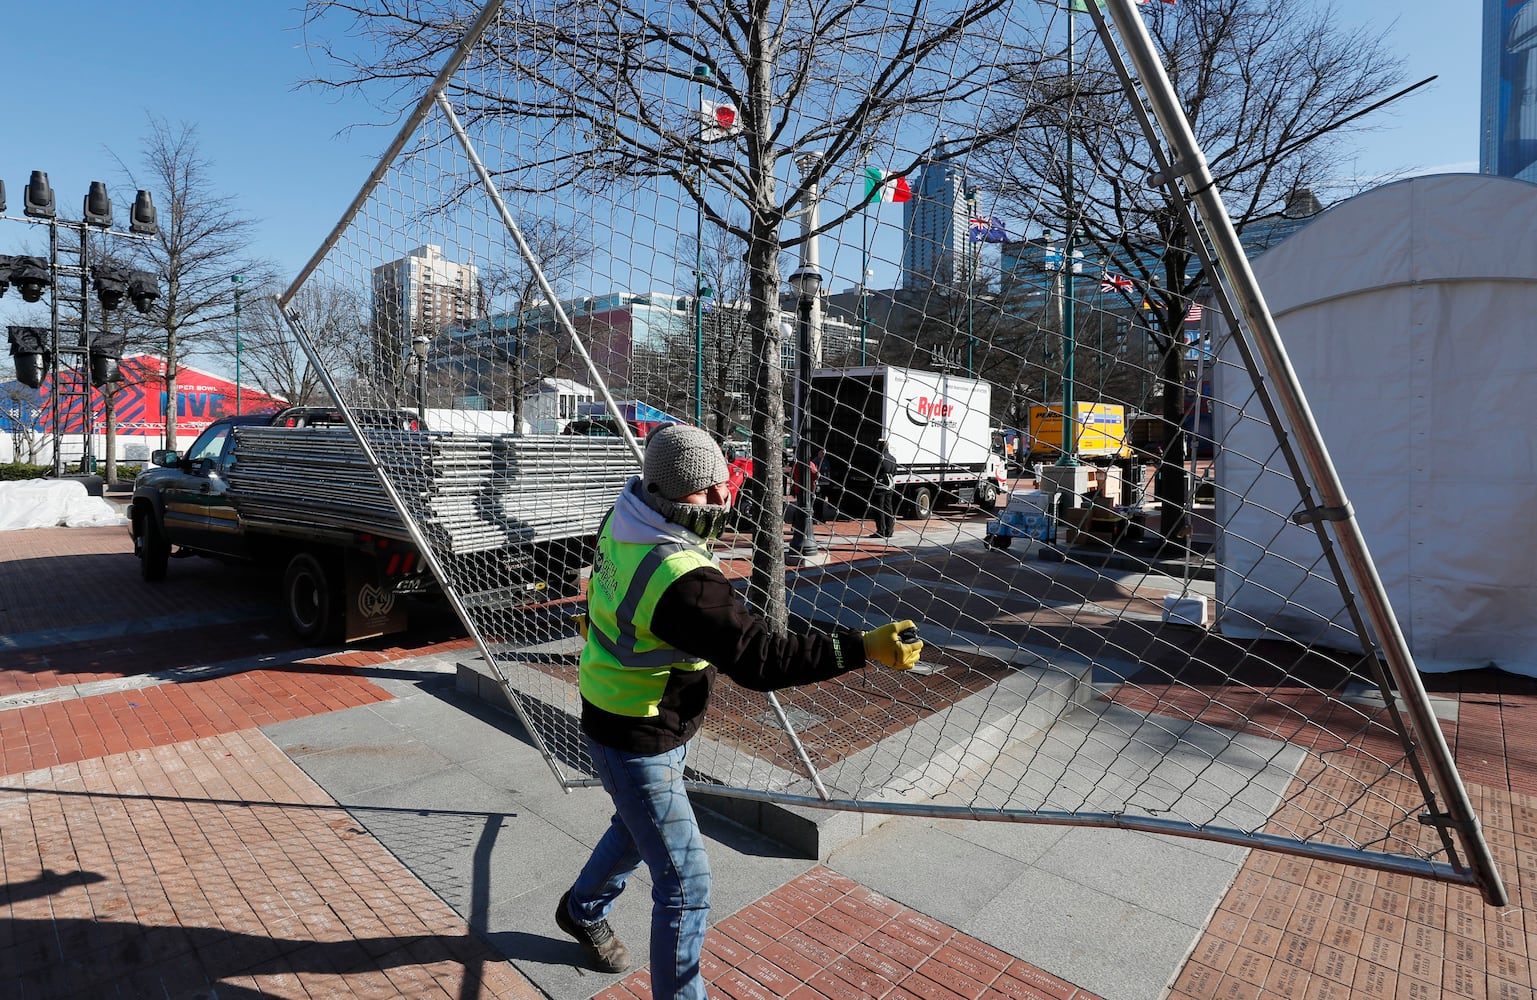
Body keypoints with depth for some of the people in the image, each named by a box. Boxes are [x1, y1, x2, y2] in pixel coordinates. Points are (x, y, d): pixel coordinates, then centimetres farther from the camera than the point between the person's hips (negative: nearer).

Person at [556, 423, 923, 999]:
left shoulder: (624, 520, -9)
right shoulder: (681, 579, -37)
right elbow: (761, 659, -35)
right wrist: (865, 649, -33)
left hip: (616, 718, 10)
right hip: (638, 745, -10)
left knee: (636, 826, 34)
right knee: (686, 885, 3)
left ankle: (582, 912, 61)